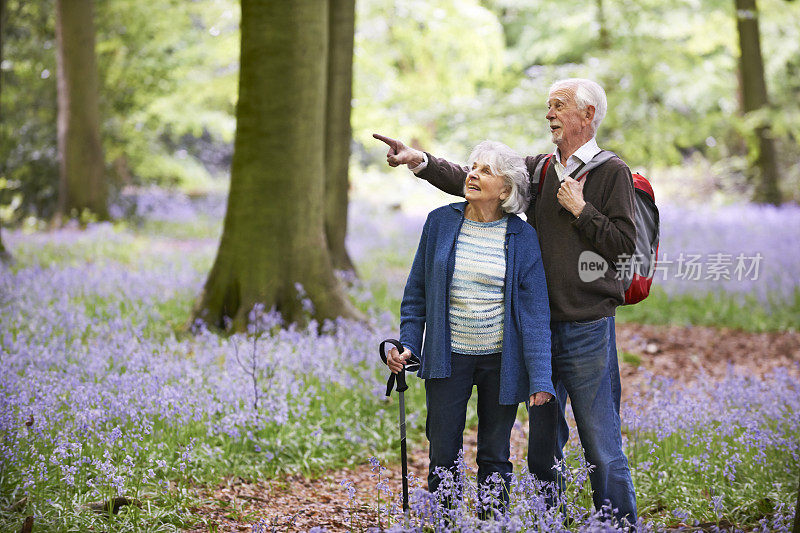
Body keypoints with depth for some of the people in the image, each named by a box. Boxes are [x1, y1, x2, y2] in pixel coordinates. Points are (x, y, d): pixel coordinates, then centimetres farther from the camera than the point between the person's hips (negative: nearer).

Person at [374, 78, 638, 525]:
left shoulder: (612, 172, -3)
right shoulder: (538, 169, 12)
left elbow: (625, 245, -9)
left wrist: (581, 210, -13)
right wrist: (421, 161, -4)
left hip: (588, 331, -6)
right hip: (539, 328, 6)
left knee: (603, 449, -4)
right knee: (543, 448, 13)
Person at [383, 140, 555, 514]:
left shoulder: (522, 237, -6)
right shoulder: (440, 223, -1)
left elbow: (534, 311, -7)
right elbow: (417, 292, 7)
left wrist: (540, 379, -14)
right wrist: (407, 346, -3)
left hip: (500, 358, -1)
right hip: (448, 357, 1)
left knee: (494, 458, 9)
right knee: (443, 458, 3)